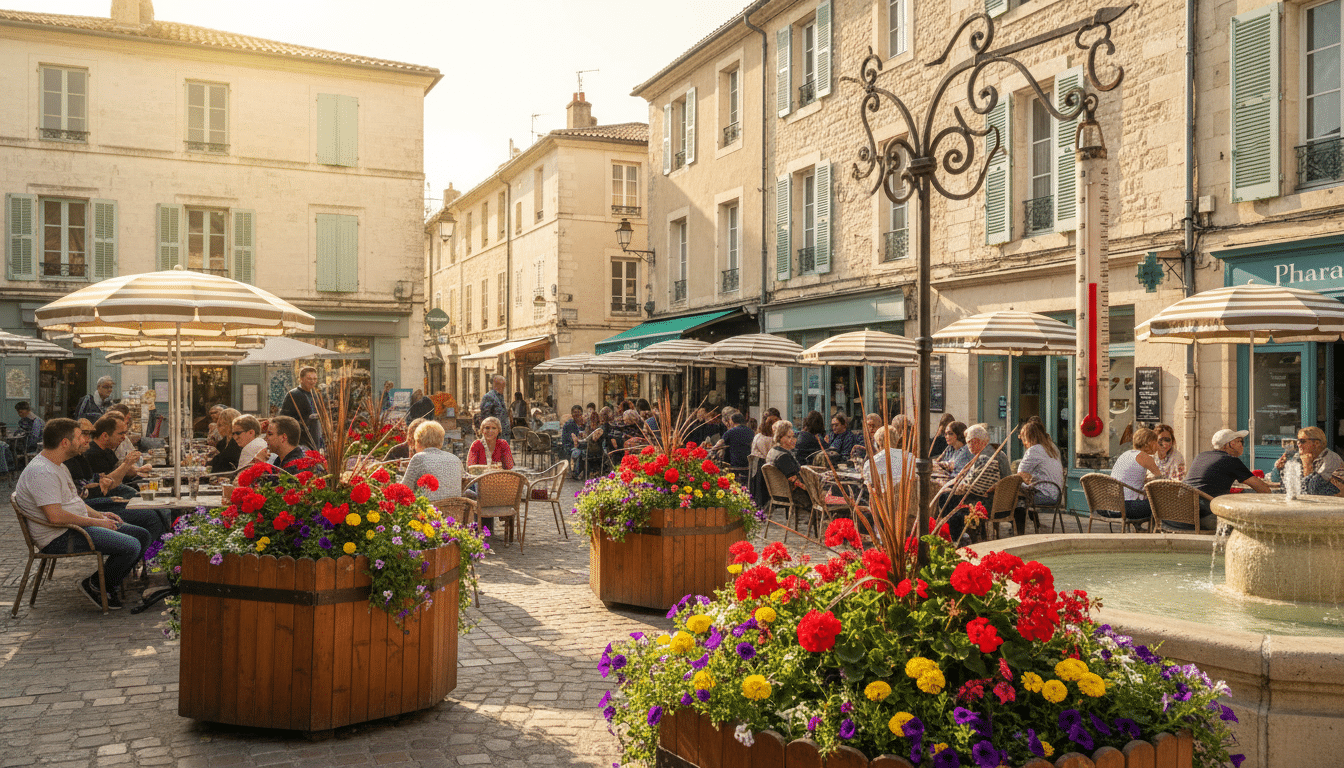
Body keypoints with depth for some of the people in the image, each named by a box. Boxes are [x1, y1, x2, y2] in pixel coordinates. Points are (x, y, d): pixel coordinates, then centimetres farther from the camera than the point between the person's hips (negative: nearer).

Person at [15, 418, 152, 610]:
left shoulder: (57, 466, 17)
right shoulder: (41, 472, -20)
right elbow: (55, 516, -27)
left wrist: (100, 515, 10)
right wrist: (95, 521, -16)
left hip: (77, 526, 11)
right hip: (59, 537, -11)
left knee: (142, 536, 6)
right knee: (131, 546, -25)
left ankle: (109, 584, 11)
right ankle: (94, 585, -3)